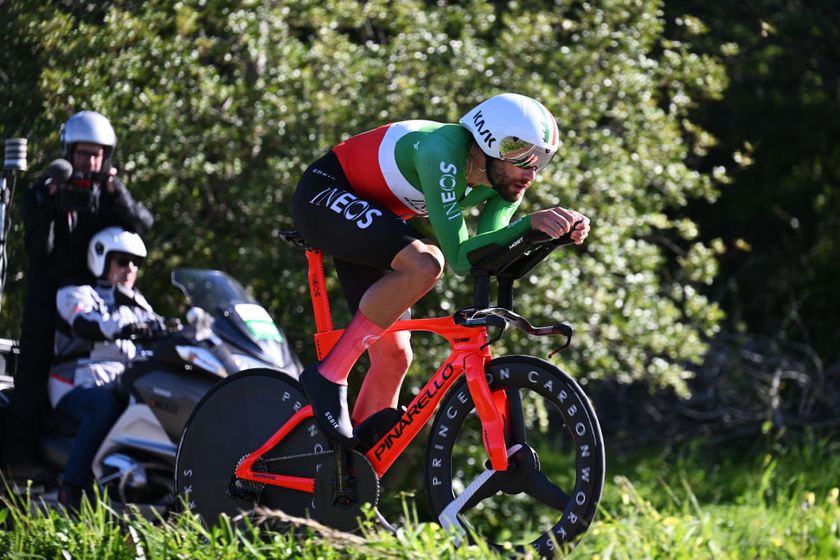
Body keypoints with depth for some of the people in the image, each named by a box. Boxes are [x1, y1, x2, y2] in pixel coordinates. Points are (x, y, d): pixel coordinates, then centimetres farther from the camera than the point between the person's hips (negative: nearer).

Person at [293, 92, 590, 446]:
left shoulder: (506, 178, -9)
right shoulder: (443, 154, -33)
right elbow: (460, 257, -36)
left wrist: (560, 229, -30)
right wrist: (530, 223, -45)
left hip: (366, 220, 9)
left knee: (393, 356, 2)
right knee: (425, 264, -33)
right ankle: (328, 377, -23)